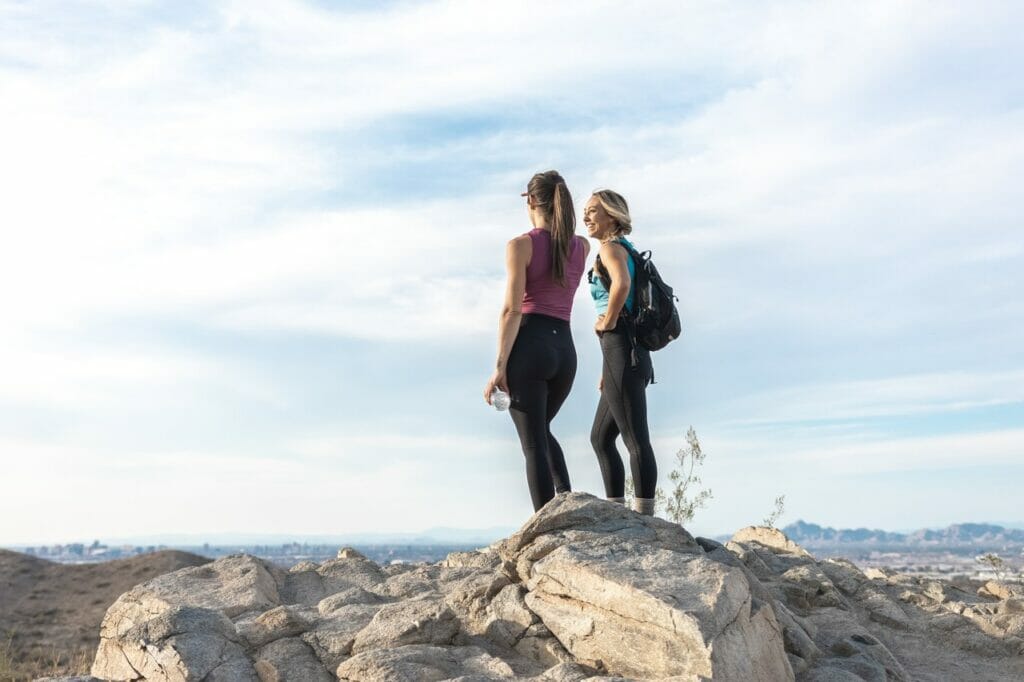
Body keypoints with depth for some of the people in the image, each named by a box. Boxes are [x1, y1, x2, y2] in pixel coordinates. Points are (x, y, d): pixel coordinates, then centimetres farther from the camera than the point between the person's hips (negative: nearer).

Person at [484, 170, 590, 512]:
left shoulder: (521, 245, -5)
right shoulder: (582, 246, 10)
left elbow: (512, 310, -12)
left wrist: (499, 365, -13)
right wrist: (559, 210, 37)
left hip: (530, 346, -6)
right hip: (565, 350, 6)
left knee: (534, 443, -1)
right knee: (541, 430, 27)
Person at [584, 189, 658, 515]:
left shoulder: (610, 247, -6)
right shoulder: (624, 250, 23)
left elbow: (622, 283, -31)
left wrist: (607, 321, -15)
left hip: (621, 350, -10)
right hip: (630, 353, 10)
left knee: (636, 440, -9)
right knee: (600, 438, 17)